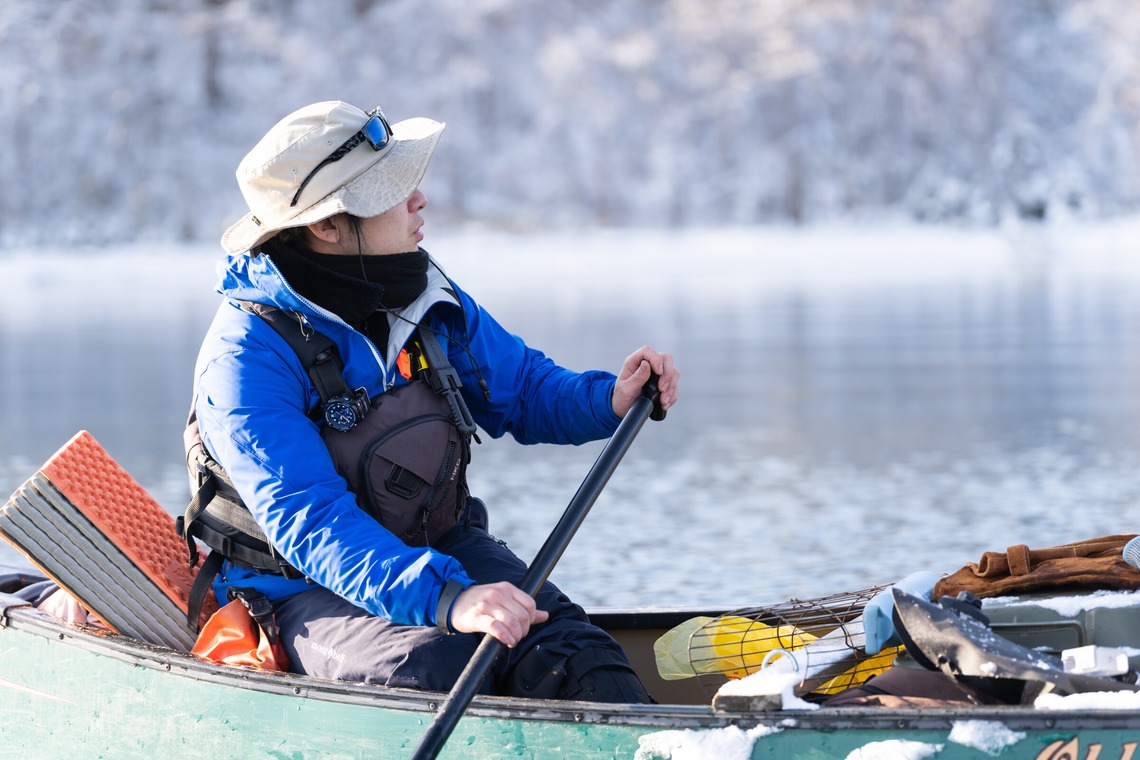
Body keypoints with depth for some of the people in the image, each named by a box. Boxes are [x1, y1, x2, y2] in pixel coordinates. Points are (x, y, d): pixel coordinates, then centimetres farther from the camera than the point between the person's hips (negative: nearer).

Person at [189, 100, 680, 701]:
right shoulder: (246, 357, -20)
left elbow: (521, 389, 18)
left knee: (555, 640, -24)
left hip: (436, 547, 6)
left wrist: (611, 400, -5)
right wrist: (446, 599, -43)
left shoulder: (426, 297, 3)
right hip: (304, 590, -5)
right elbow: (310, 523, -30)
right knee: (439, 661, -34)